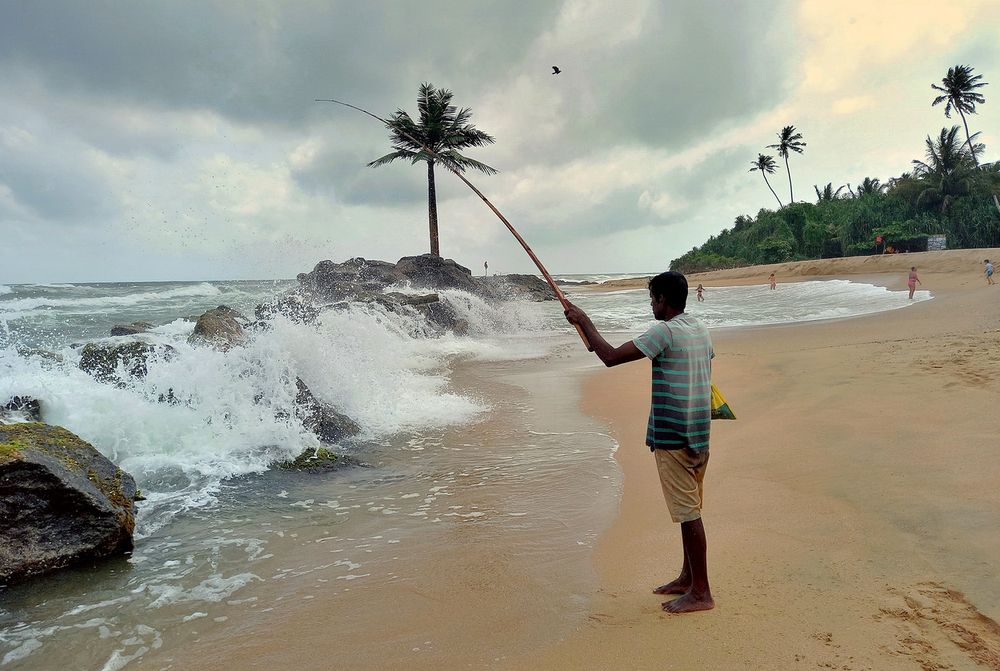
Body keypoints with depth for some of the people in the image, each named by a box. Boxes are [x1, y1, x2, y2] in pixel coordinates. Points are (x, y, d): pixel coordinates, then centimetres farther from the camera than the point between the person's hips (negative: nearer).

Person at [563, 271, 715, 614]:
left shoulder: (665, 332, -16)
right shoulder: (701, 330, 12)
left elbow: (611, 356, -20)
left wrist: (584, 321, -8)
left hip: (673, 436, -9)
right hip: (699, 433, 9)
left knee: (688, 512, -1)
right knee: (689, 509, 18)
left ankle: (701, 592, 9)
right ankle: (688, 577, 30)